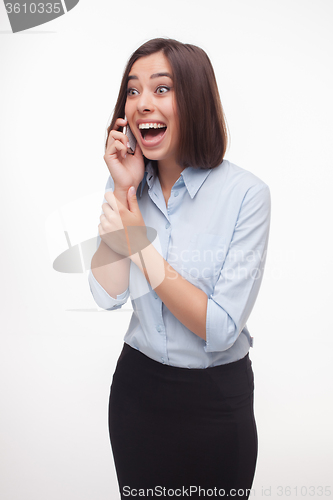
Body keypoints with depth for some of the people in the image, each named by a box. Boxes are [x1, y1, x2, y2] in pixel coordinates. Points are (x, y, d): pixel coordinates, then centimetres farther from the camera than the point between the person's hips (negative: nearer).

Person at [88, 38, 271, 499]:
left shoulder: (246, 193, -19)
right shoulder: (127, 184, -4)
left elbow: (221, 330, -21)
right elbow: (108, 296, -12)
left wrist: (142, 247, -25)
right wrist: (124, 189, -17)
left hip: (216, 397, -3)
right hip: (137, 384, 4)